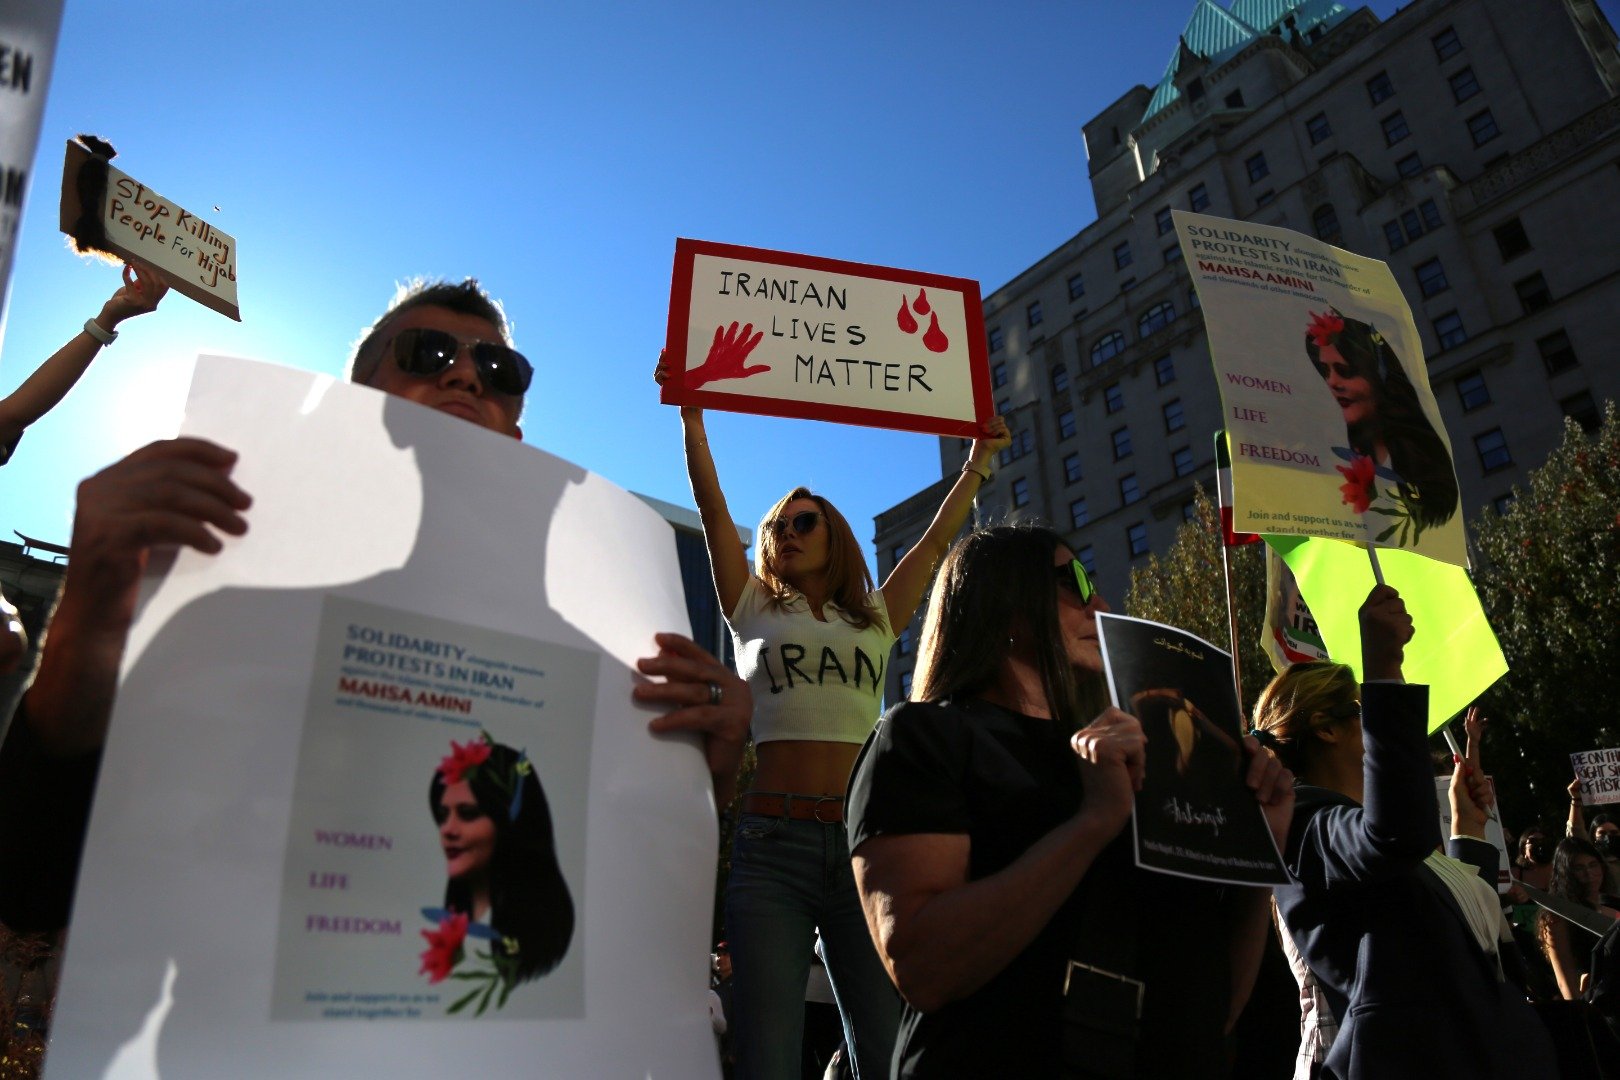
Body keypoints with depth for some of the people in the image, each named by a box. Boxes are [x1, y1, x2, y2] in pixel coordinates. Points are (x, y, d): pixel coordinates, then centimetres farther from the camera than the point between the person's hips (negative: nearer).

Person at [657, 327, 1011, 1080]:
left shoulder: (875, 621, 19)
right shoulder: (754, 613, 15)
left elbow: (936, 540, 21)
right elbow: (713, 513, 8)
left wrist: (978, 462, 22)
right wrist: (692, 416, 3)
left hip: (863, 840, 2)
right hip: (773, 839, -1)